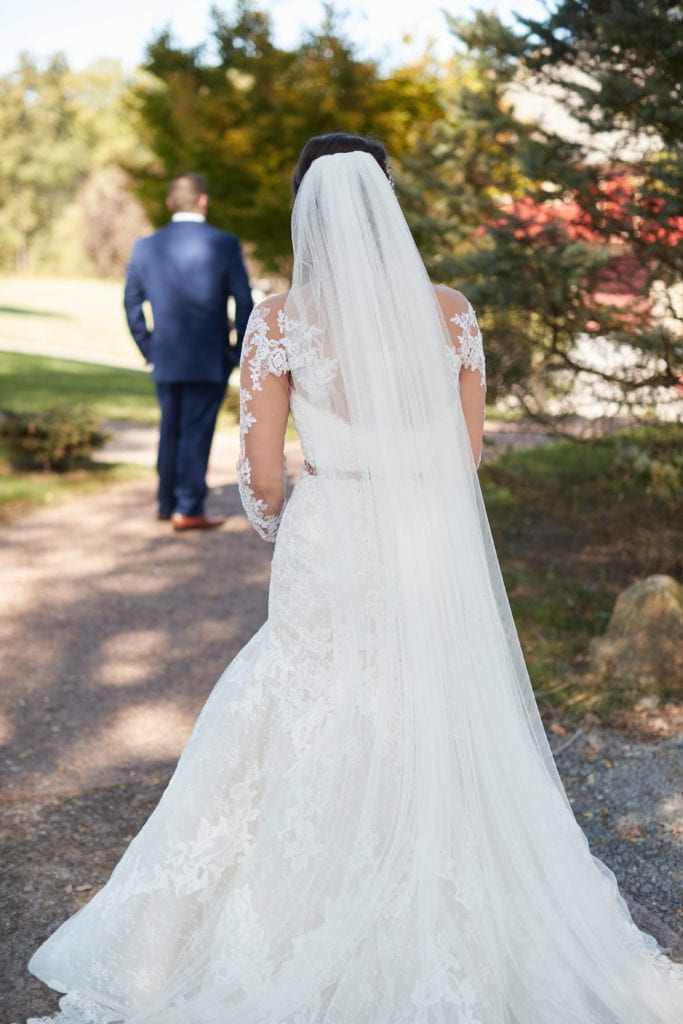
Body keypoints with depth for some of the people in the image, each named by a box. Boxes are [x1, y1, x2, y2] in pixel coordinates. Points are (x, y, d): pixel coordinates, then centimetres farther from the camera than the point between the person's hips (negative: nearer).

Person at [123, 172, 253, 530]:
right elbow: (244, 302, -7)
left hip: (165, 360, 4)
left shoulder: (146, 246, 3)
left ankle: (167, 503, 25)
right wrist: (240, 350, 3)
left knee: (171, 429, 16)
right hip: (210, 360, -4)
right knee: (197, 431, 1)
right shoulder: (224, 244, -8)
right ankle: (188, 510, 4)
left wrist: (149, 349, 16)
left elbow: (132, 303, 9)